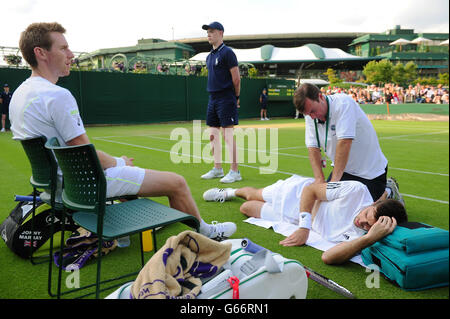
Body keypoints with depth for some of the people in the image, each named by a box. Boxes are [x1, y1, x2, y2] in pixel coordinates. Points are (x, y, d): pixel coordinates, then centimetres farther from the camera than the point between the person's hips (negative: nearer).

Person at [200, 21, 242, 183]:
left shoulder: (227, 52, -8)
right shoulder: (209, 56, 18)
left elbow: (236, 78, -10)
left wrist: (236, 98, -4)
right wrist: (215, 95, 16)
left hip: (225, 99, -9)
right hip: (213, 98, 9)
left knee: (228, 134, -9)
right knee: (213, 135, 10)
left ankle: (235, 172, -3)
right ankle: (217, 169, 20)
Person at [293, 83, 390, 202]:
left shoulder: (343, 103, -26)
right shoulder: (310, 116, -6)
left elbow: (344, 143, -34)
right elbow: (313, 147, -9)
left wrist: (334, 181, -37)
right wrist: (320, 180, -22)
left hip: (370, 170, -6)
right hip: (341, 168, 6)